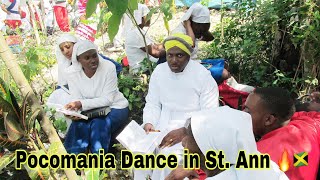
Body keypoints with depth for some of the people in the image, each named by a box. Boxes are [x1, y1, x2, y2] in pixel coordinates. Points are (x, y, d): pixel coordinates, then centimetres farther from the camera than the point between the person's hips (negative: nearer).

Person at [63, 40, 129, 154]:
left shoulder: (108, 67, -19)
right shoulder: (71, 72, -8)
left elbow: (107, 100, -20)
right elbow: (77, 100, -8)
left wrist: (82, 104, -33)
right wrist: (74, 111, -32)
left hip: (115, 108, -2)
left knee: (98, 124, -30)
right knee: (79, 124, -27)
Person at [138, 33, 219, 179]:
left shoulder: (203, 76, -13)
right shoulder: (159, 71, 1)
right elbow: (153, 103, 6)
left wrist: (183, 131, -24)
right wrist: (149, 123, -13)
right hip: (162, 125, 4)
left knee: (169, 154, -27)